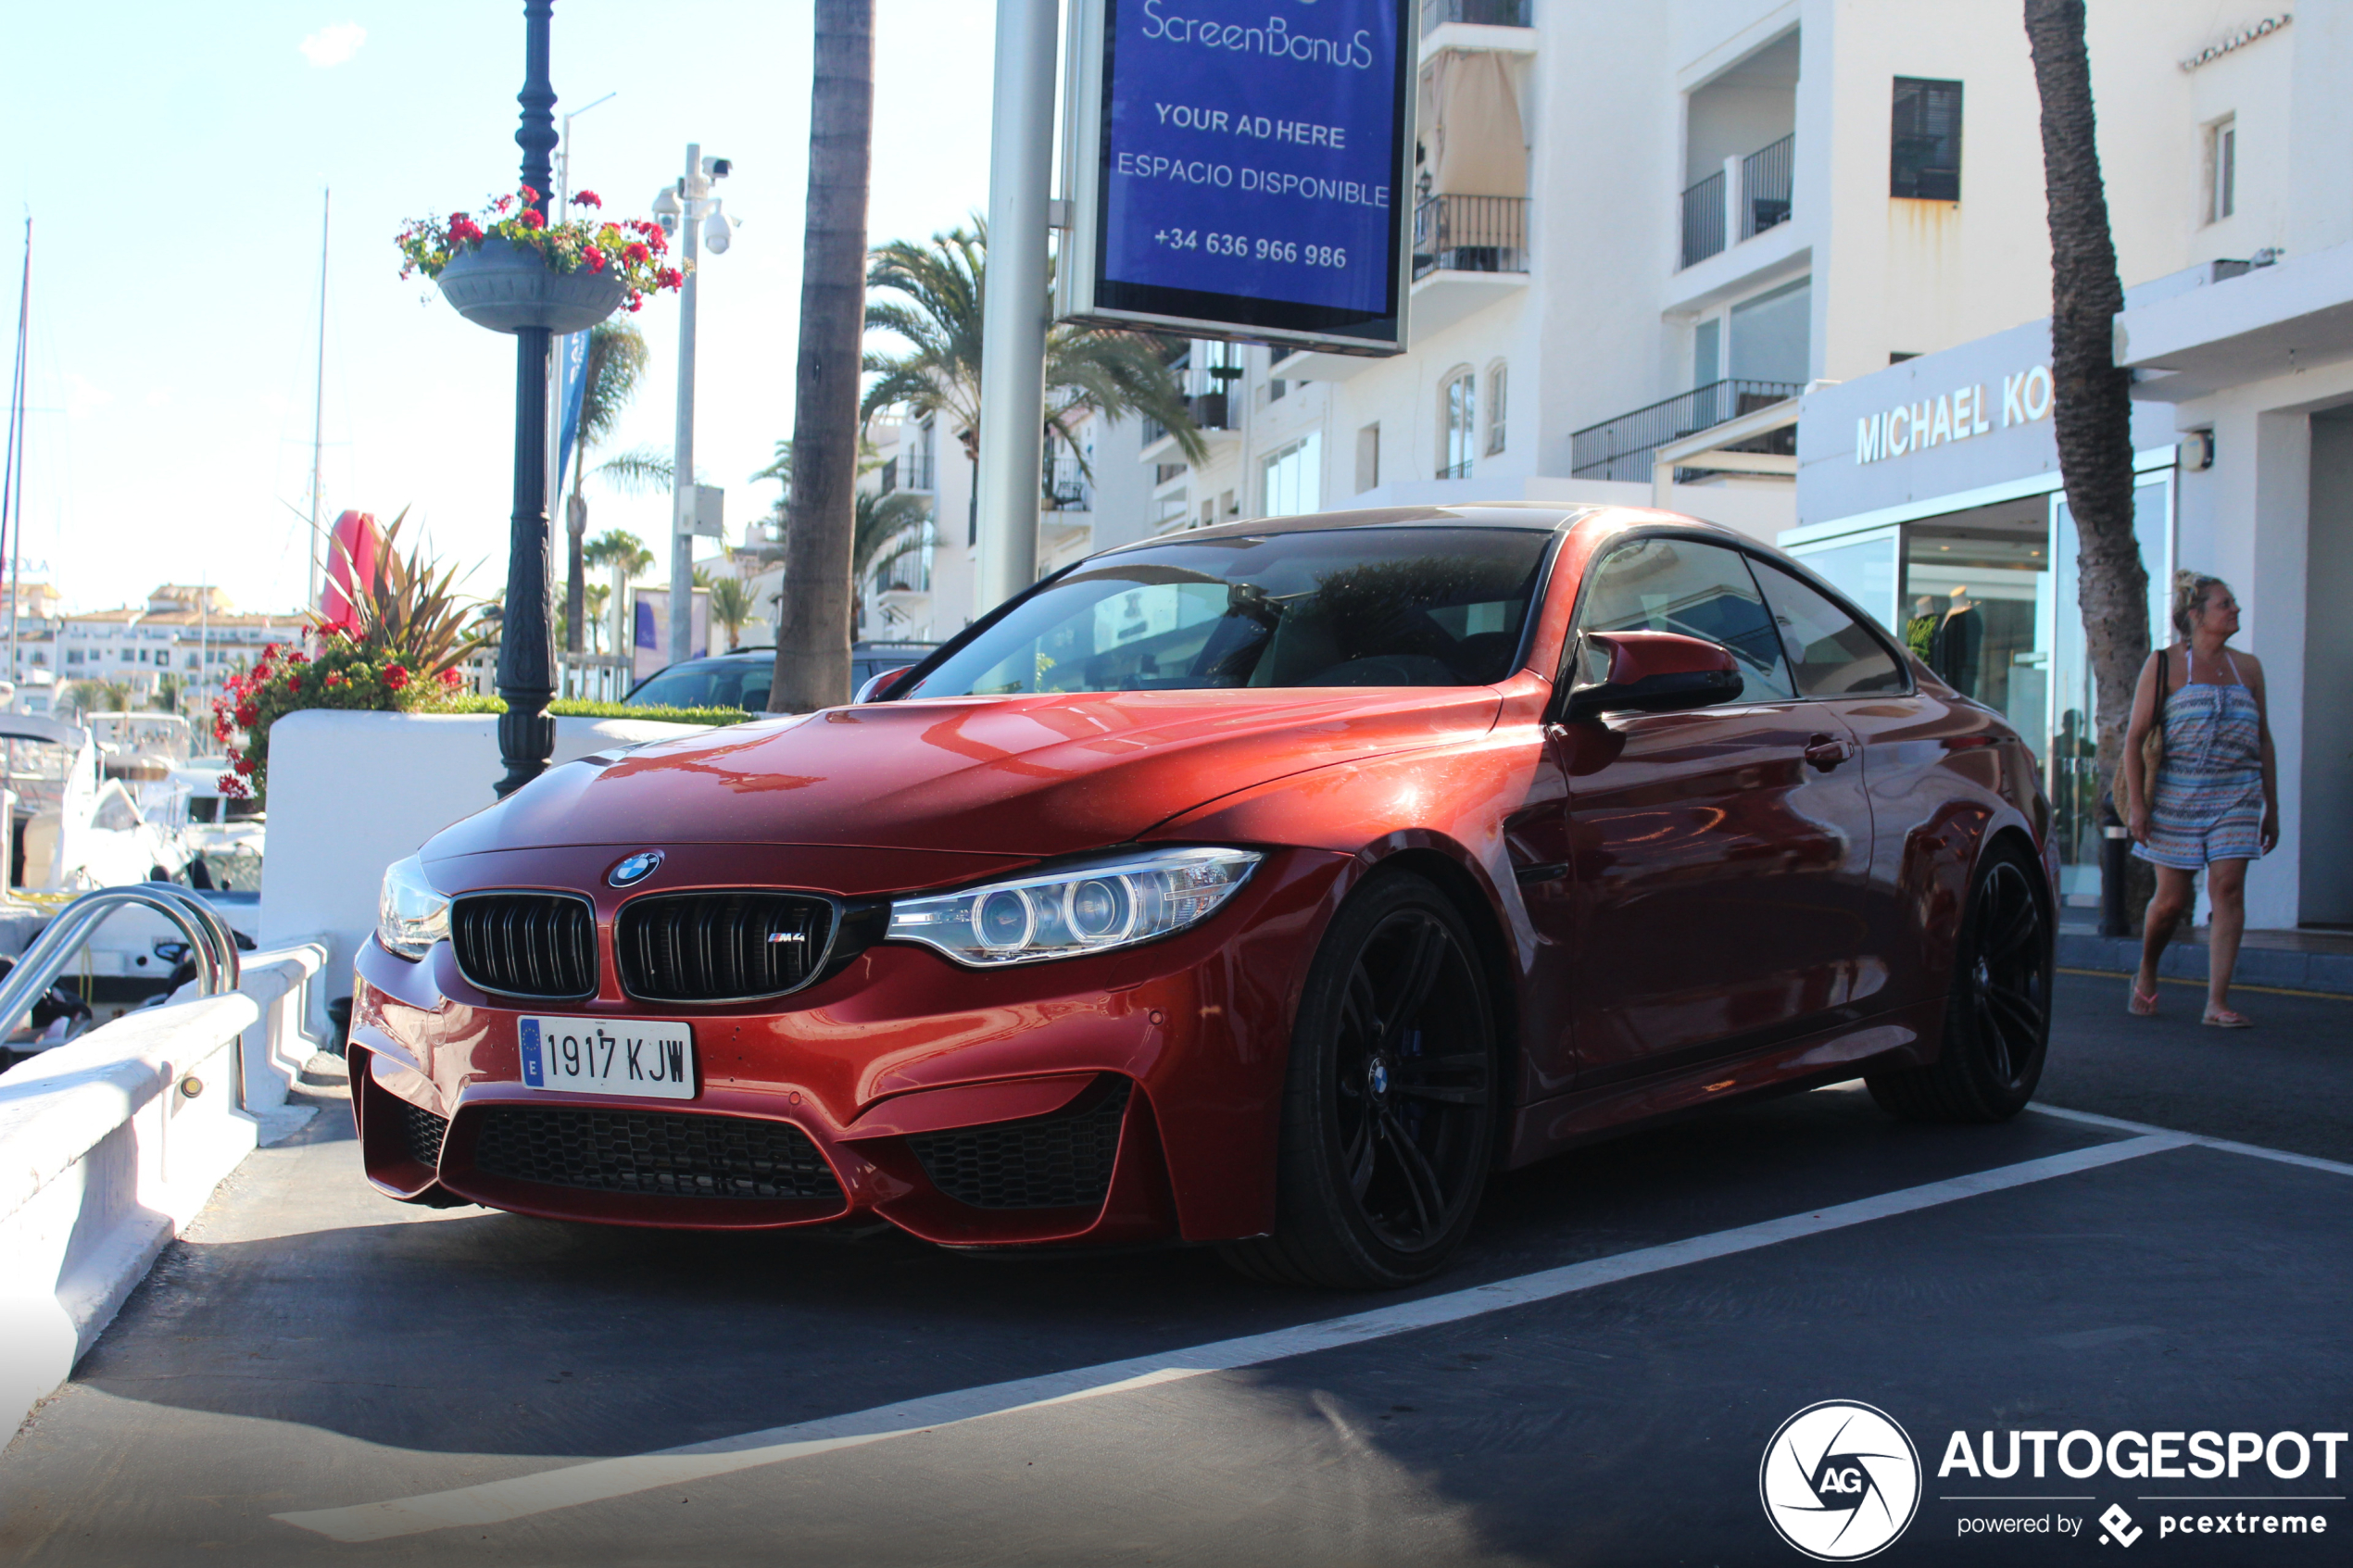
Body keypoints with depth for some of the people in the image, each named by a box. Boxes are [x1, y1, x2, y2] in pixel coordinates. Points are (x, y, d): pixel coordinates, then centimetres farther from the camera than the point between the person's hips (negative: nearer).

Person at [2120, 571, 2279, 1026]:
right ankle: (2146, 976, 30)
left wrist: (2271, 808, 13)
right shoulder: (2164, 664, -1)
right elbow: (2134, 737, -2)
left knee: (2228, 887, -10)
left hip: (2237, 795, 3)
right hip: (2178, 794, -3)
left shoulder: (2248, 668, 10)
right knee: (2172, 899, 2)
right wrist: (2136, 803, -9)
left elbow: (2263, 740, 15)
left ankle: (2217, 1002, -7)